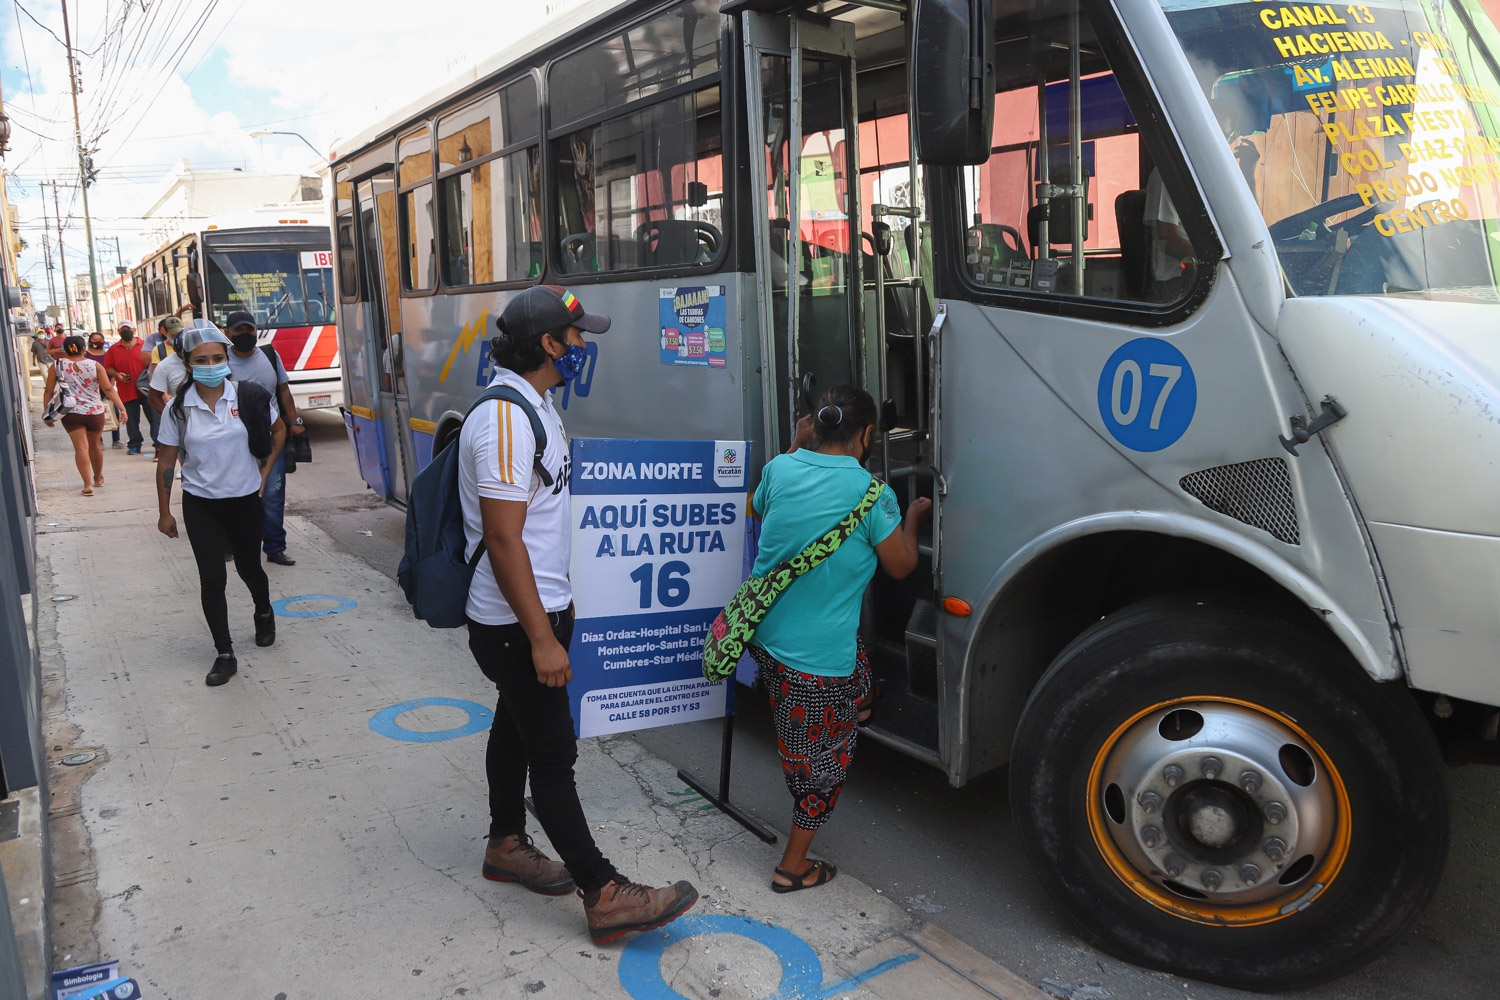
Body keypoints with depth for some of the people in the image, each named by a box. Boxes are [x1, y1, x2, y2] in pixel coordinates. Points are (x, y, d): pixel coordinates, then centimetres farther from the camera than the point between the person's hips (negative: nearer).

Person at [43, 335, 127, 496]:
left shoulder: (57, 365, -1)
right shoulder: (95, 365, -3)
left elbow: (48, 391, 1)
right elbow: (108, 389, -9)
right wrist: (122, 408, -8)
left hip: (71, 413, -1)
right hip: (95, 412, 1)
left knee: (81, 448, -4)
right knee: (94, 445, 19)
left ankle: (88, 484, -14)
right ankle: (98, 478, 36)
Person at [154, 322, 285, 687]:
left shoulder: (248, 397, -10)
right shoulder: (178, 408, -8)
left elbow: (278, 432, 7)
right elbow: (167, 461, -1)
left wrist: (264, 472, 2)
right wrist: (164, 512, 1)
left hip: (244, 498, 0)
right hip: (200, 504, 0)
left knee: (248, 567, 18)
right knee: (211, 579, -2)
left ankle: (264, 613, 49)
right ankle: (224, 654, 8)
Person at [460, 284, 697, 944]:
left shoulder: (534, 405, 10)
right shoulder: (505, 420, -24)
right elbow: (502, 538, -27)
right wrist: (541, 638, -26)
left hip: (538, 610, 10)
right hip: (516, 623, -10)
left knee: (516, 727, 21)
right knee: (553, 753, -3)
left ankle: (506, 846, 38)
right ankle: (604, 896, 5)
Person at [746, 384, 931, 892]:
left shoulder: (781, 468, -2)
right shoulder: (871, 494, -16)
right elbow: (901, 565, -4)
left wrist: (796, 445, 25)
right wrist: (913, 519, 14)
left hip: (763, 634, 5)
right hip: (817, 657, -5)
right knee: (823, 756, 14)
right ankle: (793, 866, 25)